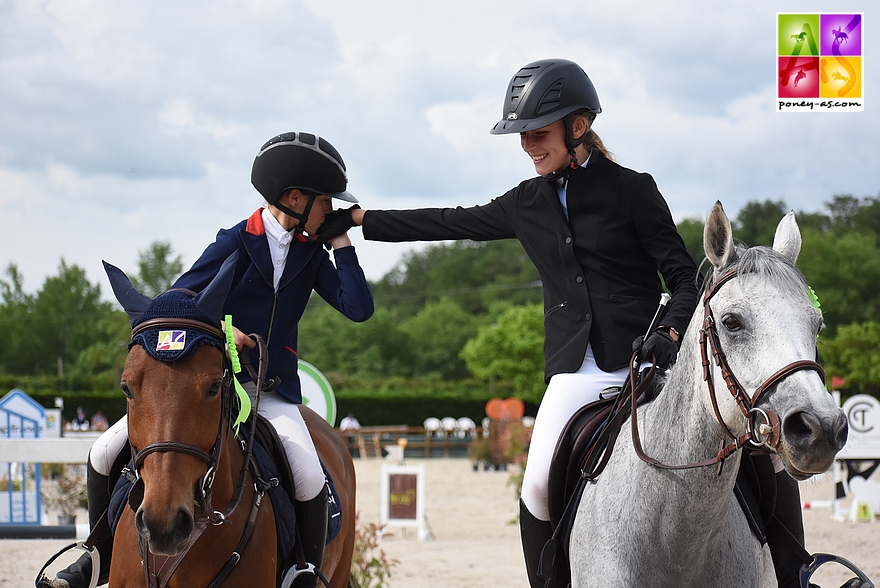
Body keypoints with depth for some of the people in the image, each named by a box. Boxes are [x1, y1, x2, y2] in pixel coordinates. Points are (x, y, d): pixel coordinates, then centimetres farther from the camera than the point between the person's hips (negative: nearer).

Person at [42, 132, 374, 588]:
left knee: (310, 480, -26)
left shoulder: (311, 256, 5)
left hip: (271, 390, 1)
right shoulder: (237, 242, -4)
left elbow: (359, 308, -5)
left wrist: (342, 245, -4)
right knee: (106, 452, -12)